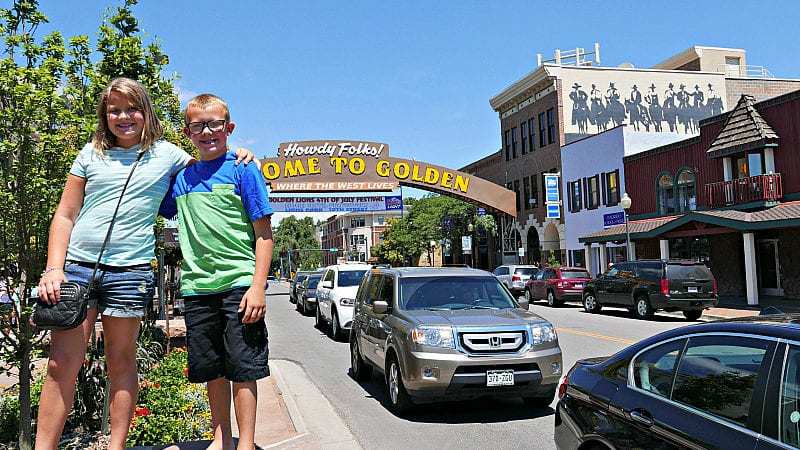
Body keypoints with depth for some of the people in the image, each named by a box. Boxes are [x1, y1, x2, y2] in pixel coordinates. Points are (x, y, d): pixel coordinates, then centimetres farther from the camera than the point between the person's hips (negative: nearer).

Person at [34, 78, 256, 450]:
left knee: (121, 361, 6)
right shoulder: (91, 154, 10)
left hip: (130, 270, -1)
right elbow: (65, 215, 10)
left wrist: (235, 154, 3)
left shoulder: (166, 154, 8)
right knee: (62, 363, -1)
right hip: (77, 265, 1)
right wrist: (53, 268, 0)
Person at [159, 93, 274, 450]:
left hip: (239, 283, -5)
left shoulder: (242, 169, -1)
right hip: (196, 287, 5)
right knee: (212, 370, 13)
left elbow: (263, 233, -5)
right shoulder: (182, 178, 13)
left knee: (242, 368, -1)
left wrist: (258, 286, -13)